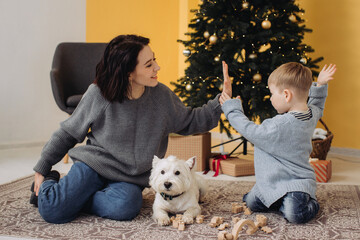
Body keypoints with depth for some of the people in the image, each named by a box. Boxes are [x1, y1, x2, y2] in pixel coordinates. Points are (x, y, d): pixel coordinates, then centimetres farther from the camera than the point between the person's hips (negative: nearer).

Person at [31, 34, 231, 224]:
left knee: (125, 208, -33)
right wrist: (42, 168, 4)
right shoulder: (98, 95, -11)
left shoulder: (161, 95, -4)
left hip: (130, 179, 2)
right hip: (93, 164, -2)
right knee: (53, 211, -23)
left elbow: (190, 122, 9)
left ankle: (72, 198, -5)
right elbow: (67, 133, 2)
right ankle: (47, 184, 13)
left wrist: (221, 102, -5)